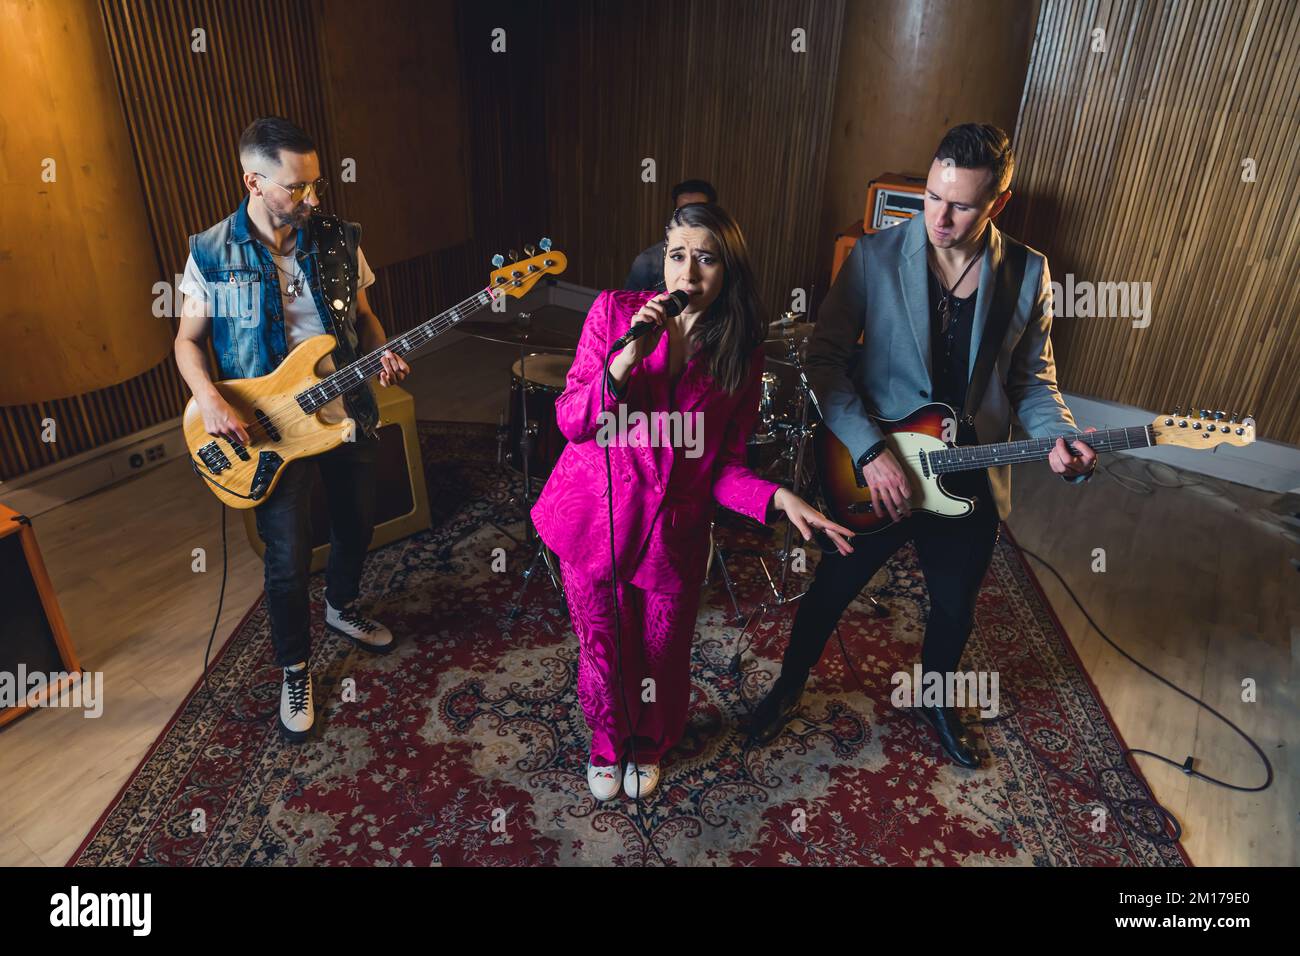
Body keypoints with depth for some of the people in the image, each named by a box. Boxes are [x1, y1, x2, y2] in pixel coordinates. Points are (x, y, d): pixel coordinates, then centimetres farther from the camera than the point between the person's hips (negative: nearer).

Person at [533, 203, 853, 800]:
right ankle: (607, 744, 49)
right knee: (604, 653, 16)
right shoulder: (615, 312, -8)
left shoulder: (740, 353, -4)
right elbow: (568, 419, -10)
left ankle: (649, 747, 51)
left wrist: (778, 498, -22)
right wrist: (625, 361, -25)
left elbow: (724, 465, -3)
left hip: (674, 534, 1)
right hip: (593, 522, -1)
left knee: (663, 658, 18)